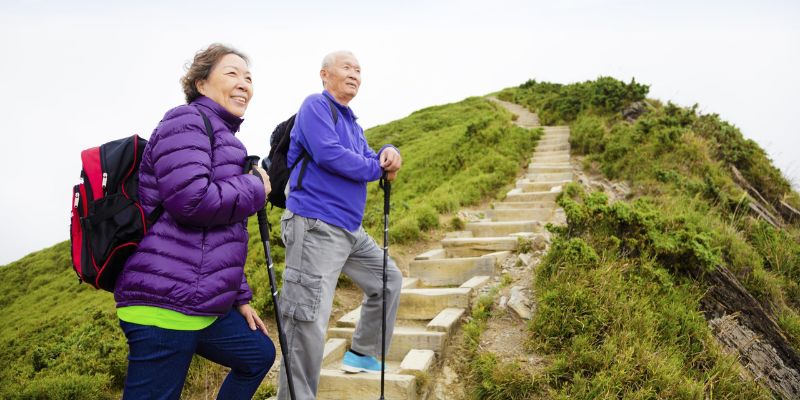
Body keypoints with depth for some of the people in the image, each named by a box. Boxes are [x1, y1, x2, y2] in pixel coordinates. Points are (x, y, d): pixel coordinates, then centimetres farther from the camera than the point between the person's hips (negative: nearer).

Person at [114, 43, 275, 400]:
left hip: (202, 304, 10)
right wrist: (256, 189, -7)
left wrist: (238, 297, 22)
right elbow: (191, 200, -24)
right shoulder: (187, 122, -7)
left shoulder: (223, 136, 23)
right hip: (165, 304, -10)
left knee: (259, 354, 22)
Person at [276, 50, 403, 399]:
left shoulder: (352, 123, 22)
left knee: (388, 279, 21)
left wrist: (388, 153, -10)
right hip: (315, 226, -10)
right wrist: (380, 168, -8)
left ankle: (362, 354, 33)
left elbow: (367, 160, 15)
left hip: (351, 229, 10)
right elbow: (328, 154, -21)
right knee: (309, 321, -12)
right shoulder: (316, 105, -6)